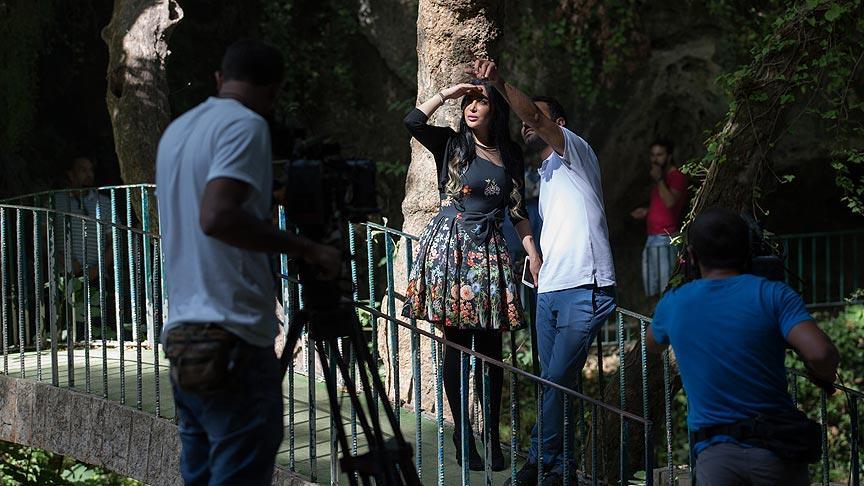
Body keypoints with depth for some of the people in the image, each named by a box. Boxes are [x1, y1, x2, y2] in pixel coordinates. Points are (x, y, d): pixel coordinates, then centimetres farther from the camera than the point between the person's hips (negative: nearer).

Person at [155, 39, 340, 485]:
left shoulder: (176, 130, 18)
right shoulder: (246, 125, -8)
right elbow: (217, 217, -21)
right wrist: (303, 249, -14)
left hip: (182, 336, 9)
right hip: (232, 341, -9)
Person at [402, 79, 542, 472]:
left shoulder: (510, 156, 14)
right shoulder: (451, 145, 5)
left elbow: (518, 211, 17)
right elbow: (413, 121, -13)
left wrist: (534, 253, 10)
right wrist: (448, 93, -7)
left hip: (489, 251, 3)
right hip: (450, 246, -3)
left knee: (490, 347, 0)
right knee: (457, 345, -3)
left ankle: (492, 436, 5)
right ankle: (462, 436, 3)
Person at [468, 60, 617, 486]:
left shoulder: (573, 152, 2)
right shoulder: (544, 177, 26)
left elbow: (535, 116, -17)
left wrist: (500, 83, -29)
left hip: (584, 289, -8)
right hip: (548, 291, 8)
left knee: (558, 381, -9)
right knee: (552, 382, 4)